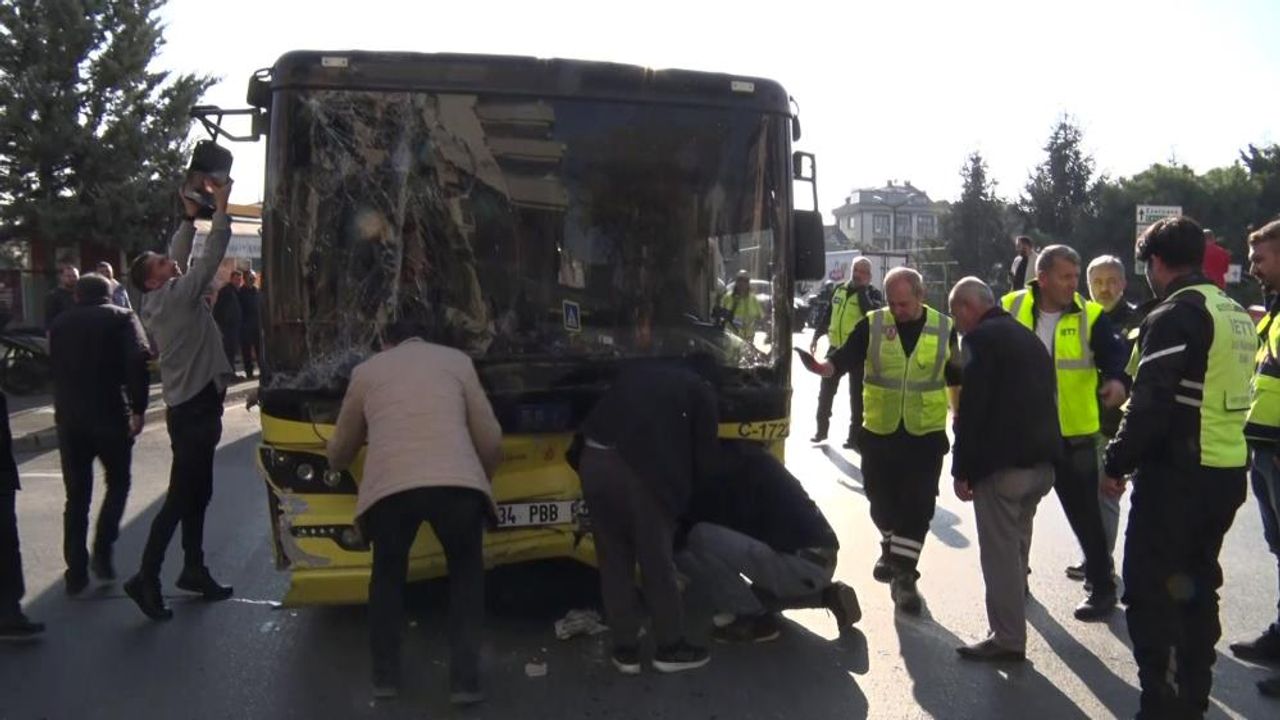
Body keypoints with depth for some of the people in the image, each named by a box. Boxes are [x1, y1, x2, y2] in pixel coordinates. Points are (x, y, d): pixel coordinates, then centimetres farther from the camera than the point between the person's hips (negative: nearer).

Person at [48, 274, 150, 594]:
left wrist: (65, 407, 17)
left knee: (76, 495, 11)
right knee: (117, 483, 15)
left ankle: (76, 571, 9)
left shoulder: (59, 324, 15)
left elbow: (51, 367, 15)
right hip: (111, 415, -3)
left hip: (69, 419, 4)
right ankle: (102, 551, 1)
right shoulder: (121, 318, 0)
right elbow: (139, 360, -16)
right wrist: (138, 407, -12)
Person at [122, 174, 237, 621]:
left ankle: (194, 570, 22)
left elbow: (182, 257, 21)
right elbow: (211, 257, -15)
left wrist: (189, 217, 19)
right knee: (181, 496, -7)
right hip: (194, 408, -10)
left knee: (197, 493, 14)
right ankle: (147, 578, -4)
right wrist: (221, 207, -10)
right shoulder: (176, 295, -13)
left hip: (191, 406, 10)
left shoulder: (162, 299, 10)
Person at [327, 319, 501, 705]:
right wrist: (482, 479, 39)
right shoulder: (457, 360, 24)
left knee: (388, 575, 29)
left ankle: (385, 676, 33)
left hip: (389, 487, 0)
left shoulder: (366, 370, 25)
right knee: (466, 575, 24)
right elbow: (491, 440, 19)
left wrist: (335, 461, 59)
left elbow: (340, 451, 34)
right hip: (457, 482, 0)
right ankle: (465, 681, 20)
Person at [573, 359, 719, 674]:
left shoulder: (636, 371, 29)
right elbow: (704, 457, 12)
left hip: (593, 460, 5)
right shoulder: (700, 391, 15)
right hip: (638, 468, -5)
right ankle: (670, 647, 23)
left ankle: (625, 649, 22)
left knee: (614, 561, 15)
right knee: (657, 562, 11)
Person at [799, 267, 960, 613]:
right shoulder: (872, 325, -5)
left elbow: (955, 375, 10)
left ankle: (903, 573, 6)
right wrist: (824, 367, -36)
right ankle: (891, 548, 39)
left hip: (926, 432, -1)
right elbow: (846, 357, -17)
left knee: (917, 505, -3)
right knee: (881, 498, 12)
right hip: (879, 431, 1)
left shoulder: (943, 328, -1)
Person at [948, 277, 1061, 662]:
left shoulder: (981, 339, -10)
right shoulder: (1028, 337, 18)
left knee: (1000, 553, -3)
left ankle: (1007, 638, 2)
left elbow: (971, 409, -16)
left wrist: (962, 469, -12)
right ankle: (1010, 632, 26)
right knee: (1016, 548, 18)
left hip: (1002, 462, -9)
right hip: (1041, 459, 9)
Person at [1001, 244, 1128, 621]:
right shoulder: (1010, 309, -3)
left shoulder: (1091, 316, -6)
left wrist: (1117, 379, -35)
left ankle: (1102, 588, 19)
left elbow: (1114, 354, -13)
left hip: (1073, 435, -2)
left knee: (1085, 515, 5)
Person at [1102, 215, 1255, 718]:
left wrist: (1117, 463, -9)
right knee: (1197, 587, 18)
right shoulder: (1236, 314, 12)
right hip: (1227, 473, 9)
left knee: (1150, 591, -1)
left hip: (1177, 475, -9)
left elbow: (1151, 406, -21)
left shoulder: (1174, 316, -16)